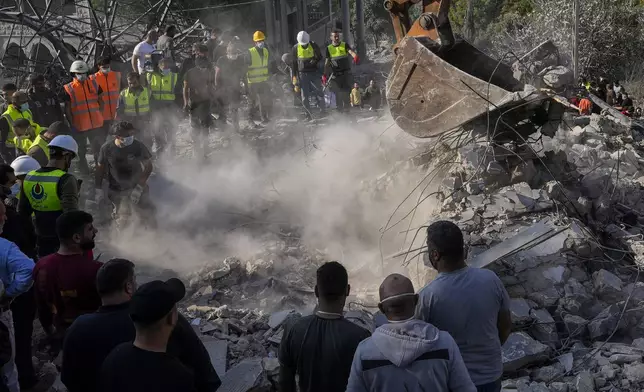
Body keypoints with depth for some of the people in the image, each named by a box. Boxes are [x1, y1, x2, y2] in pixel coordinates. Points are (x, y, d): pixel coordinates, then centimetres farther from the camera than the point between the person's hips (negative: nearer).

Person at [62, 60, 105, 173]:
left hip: (96, 124, 2)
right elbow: (67, 108, -4)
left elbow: (100, 101, 12)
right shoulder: (69, 89, -6)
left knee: (98, 147, 13)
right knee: (81, 151, 12)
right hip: (79, 126, -2)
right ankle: (84, 170, 26)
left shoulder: (94, 84, 3)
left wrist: (100, 115, 6)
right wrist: (71, 123, -8)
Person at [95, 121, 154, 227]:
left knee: (148, 215, 5)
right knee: (121, 217, 16)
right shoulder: (106, 148, -17)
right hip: (116, 191, 1)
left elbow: (148, 167, -11)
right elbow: (100, 168, -2)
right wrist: (98, 189, -1)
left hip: (137, 186, -1)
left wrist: (139, 187, -15)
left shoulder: (138, 146, -21)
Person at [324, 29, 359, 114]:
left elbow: (351, 51, -17)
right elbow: (327, 62, 4)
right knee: (338, 93, 1)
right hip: (335, 74, 1)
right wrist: (324, 75, -4)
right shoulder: (329, 48, 6)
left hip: (346, 73, -1)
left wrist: (355, 57, -40)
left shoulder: (345, 45, 2)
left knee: (346, 91, -6)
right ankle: (340, 109, 9)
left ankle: (346, 108, 1)